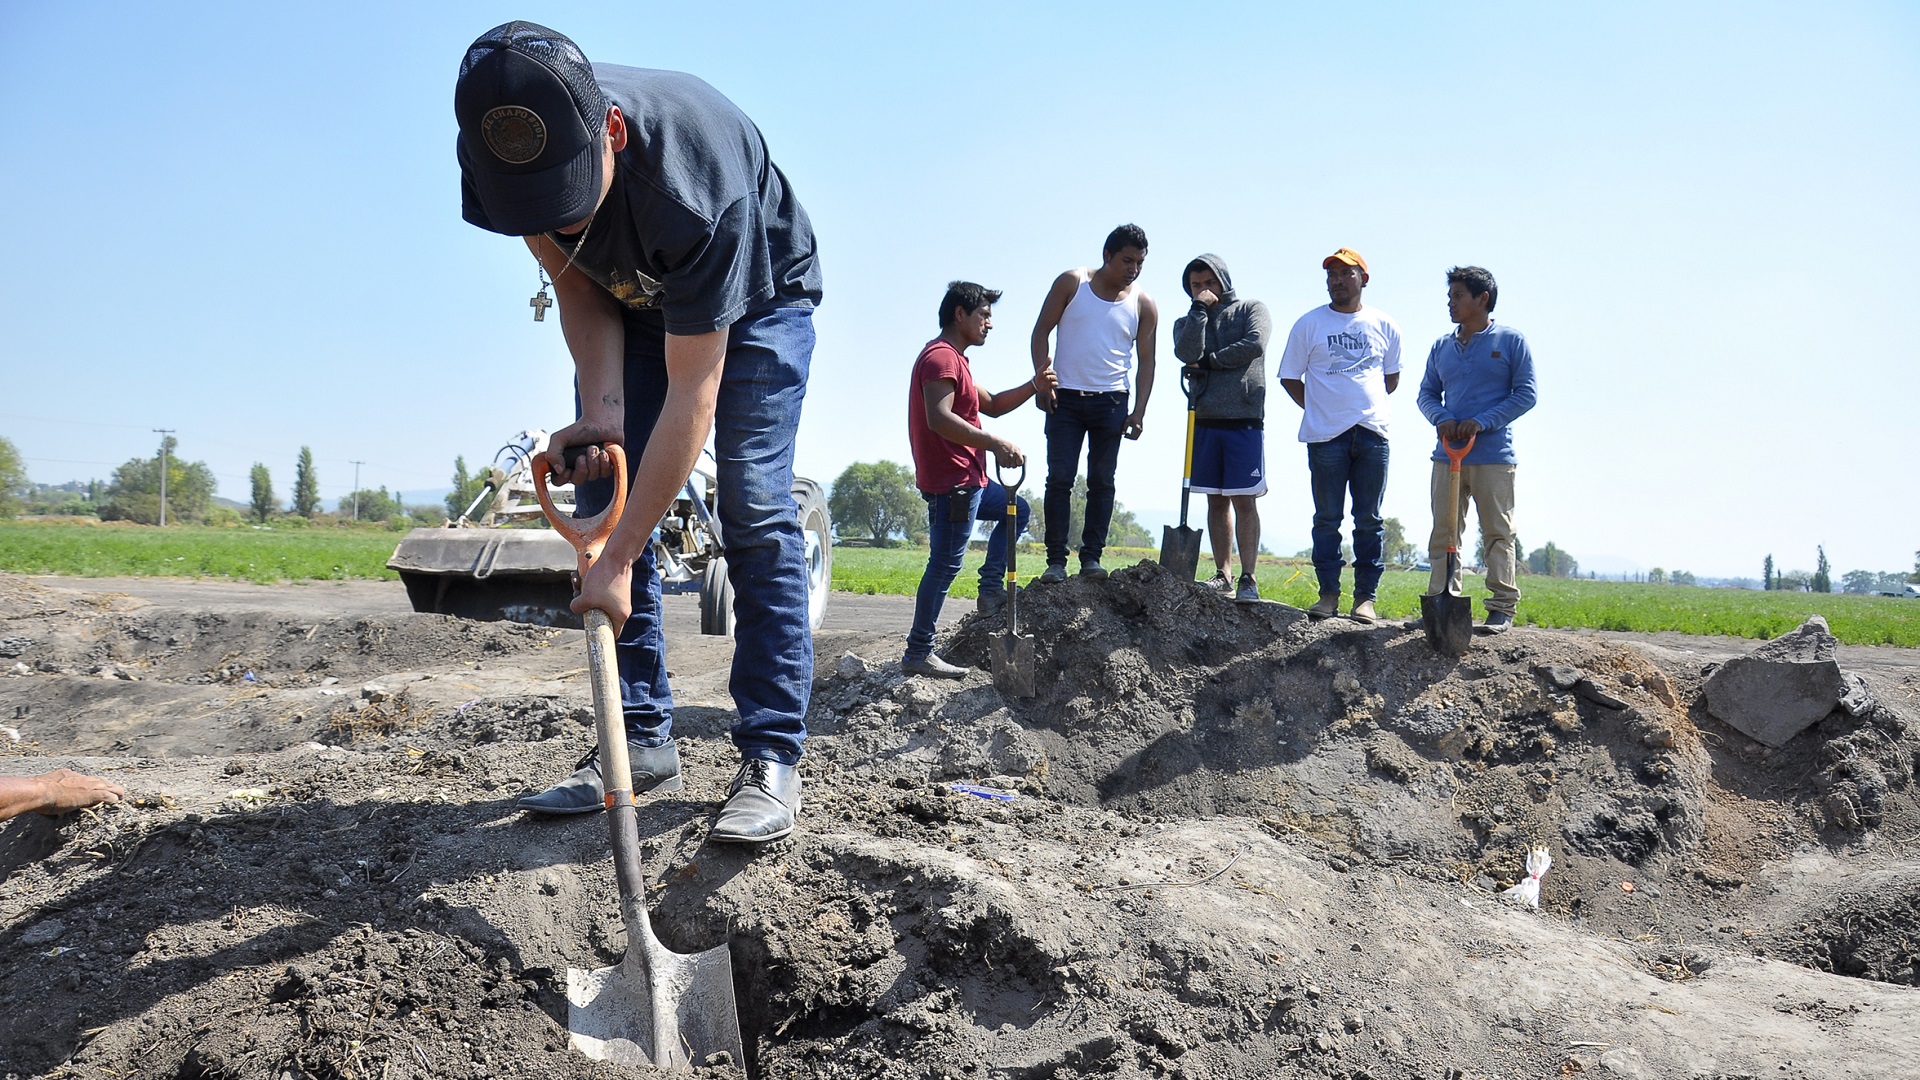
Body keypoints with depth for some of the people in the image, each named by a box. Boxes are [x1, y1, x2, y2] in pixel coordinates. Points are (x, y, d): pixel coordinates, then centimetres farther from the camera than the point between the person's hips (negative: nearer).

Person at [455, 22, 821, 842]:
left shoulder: (695, 174, -42)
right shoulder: (504, 151, -27)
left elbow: (693, 393, -38)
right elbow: (578, 289, -10)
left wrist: (618, 562, -36)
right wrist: (601, 412, -27)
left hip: (755, 296, -5)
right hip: (633, 300, 5)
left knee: (755, 510, -18)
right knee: (602, 497, -5)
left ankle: (772, 757, -14)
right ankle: (643, 740, 0)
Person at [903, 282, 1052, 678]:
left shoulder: (954, 360, 22)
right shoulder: (941, 357, -13)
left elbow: (991, 405, 24)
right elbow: (939, 418, -27)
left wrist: (1033, 386, 10)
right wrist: (996, 444, -28)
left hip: (968, 480, 11)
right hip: (950, 482, -11)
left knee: (1017, 509, 25)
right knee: (946, 564, -10)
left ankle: (992, 588, 19)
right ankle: (918, 653, -7)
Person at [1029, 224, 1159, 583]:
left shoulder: (1143, 304, 4)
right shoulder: (1072, 283, 1)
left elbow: (1146, 360, 5)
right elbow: (1041, 331, 3)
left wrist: (1139, 412, -5)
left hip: (1111, 402, 1)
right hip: (1064, 398, -1)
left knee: (1101, 481, 2)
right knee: (1059, 479, -5)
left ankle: (1091, 557, 7)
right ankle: (1056, 560, -2)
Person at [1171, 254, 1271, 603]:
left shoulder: (1251, 309, 9)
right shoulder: (1187, 322, 16)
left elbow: (1255, 344, -11)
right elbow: (1187, 353, -6)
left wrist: (1209, 360, -5)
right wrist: (1200, 309, -3)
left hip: (1244, 420, -3)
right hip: (1205, 421, 4)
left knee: (1245, 500, -5)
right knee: (1216, 501, 6)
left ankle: (1248, 579, -3)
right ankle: (1222, 575, 12)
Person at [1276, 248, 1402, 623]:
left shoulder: (1384, 326, 10)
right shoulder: (1309, 324, 5)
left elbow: (1391, 377, 20)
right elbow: (1290, 377, 8)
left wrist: (1367, 406, 10)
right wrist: (1319, 409, 3)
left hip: (1372, 433, 1)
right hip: (1326, 435, -1)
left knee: (1369, 520, 2)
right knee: (1327, 518, 0)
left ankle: (1366, 596, 6)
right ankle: (1328, 593, 5)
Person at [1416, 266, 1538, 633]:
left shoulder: (1510, 341, 2)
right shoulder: (1442, 347, 14)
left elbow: (1526, 394, -2)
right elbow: (1427, 393, 17)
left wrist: (1481, 422, -13)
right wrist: (1441, 418, -6)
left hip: (1493, 456, -4)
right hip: (1447, 455, 4)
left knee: (1498, 533, -1)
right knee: (1443, 532, 4)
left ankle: (1503, 608, 2)